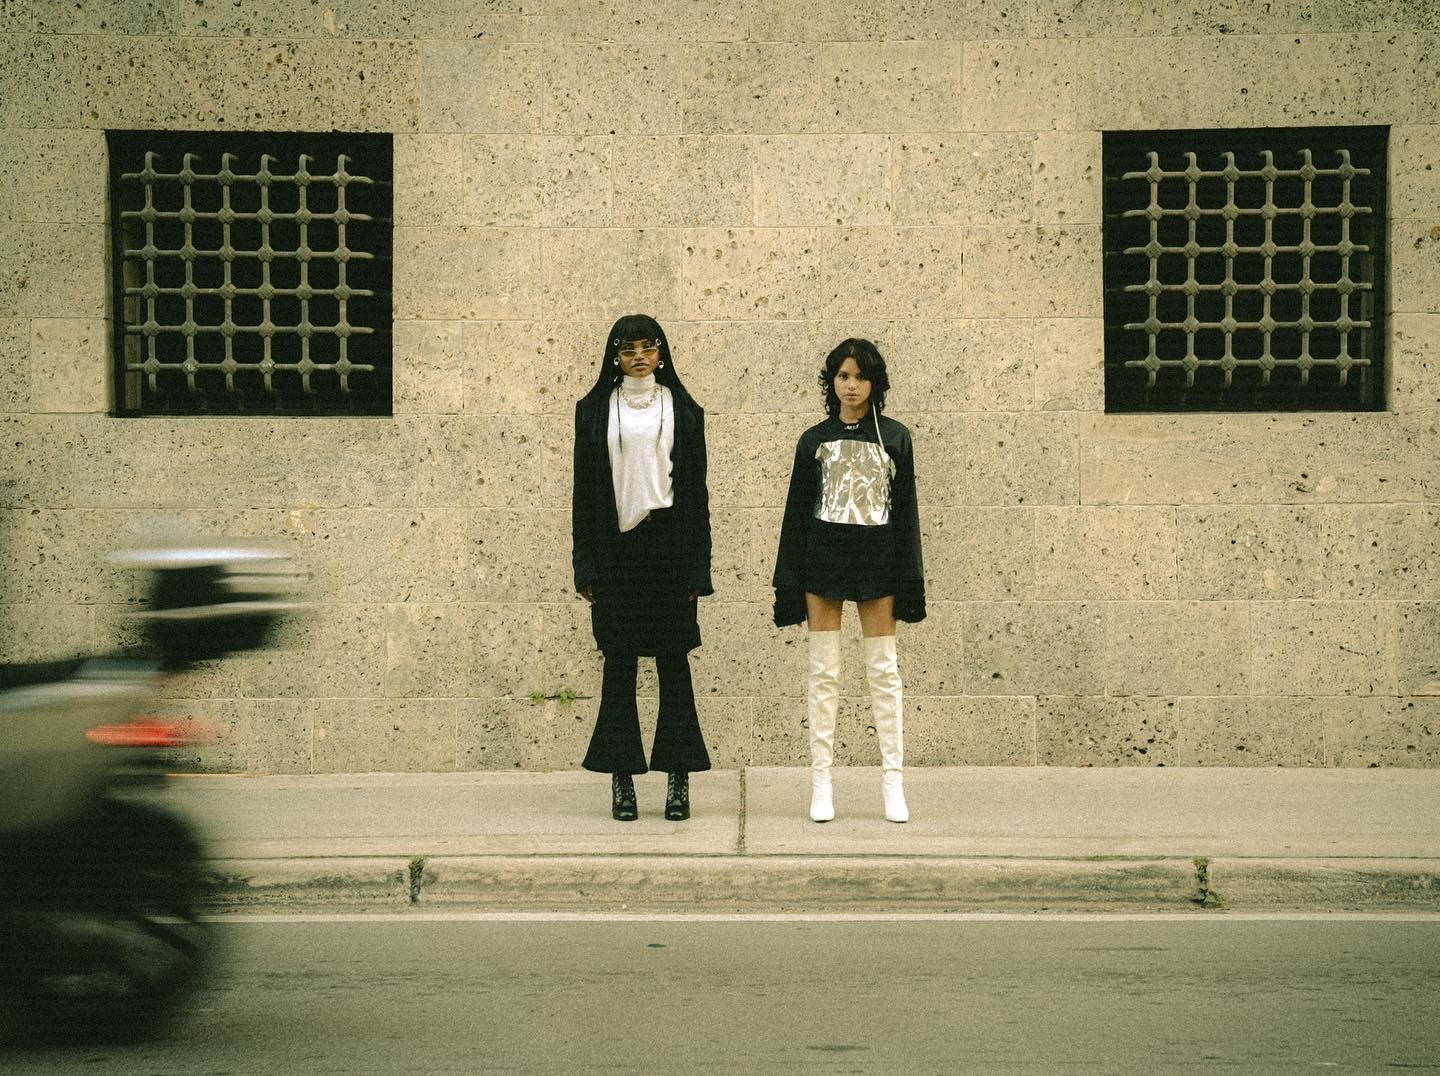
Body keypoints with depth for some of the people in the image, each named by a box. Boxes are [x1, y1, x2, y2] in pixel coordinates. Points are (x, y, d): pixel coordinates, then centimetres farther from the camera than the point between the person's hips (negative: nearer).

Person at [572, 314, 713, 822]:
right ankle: (621, 780, 5)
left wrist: (697, 567, -1)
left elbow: (695, 490, 6)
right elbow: (584, 489, 6)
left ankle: (678, 780, 4)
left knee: (673, 662, 0)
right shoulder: (594, 410, 7)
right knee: (619, 664, 2)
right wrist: (586, 565, -1)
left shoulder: (682, 411, 7)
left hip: (668, 545, 0)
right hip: (615, 547, 0)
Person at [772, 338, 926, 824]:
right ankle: (821, 783, 2)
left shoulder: (895, 437, 7)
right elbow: (797, 512, 7)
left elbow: (906, 510, 6)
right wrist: (789, 582, 1)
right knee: (823, 671, 0)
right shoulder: (814, 440, 7)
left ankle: (893, 782, 3)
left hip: (877, 556, 0)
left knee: (884, 671, 0)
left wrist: (909, 577, 0)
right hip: (823, 556, 0)